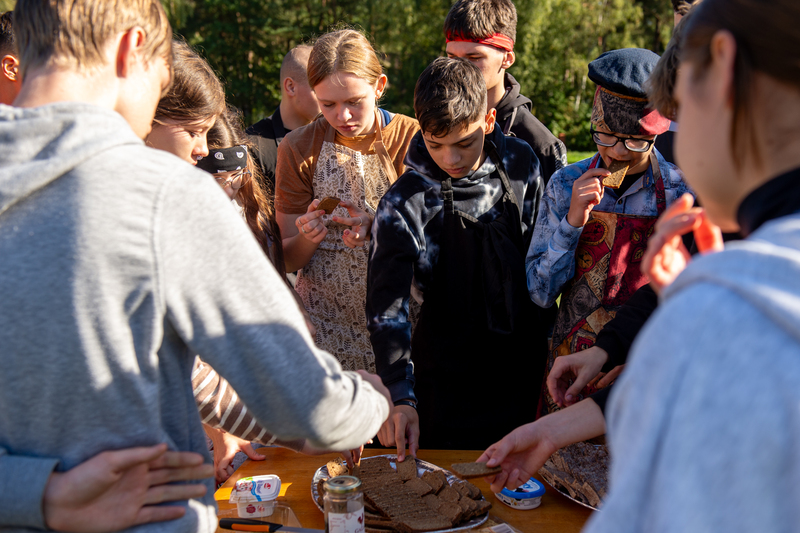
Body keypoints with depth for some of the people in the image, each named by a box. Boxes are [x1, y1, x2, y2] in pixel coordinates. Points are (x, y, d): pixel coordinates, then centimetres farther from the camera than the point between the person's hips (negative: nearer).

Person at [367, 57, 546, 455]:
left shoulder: (521, 166, -3)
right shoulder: (404, 204, -14)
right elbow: (387, 306, -19)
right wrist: (400, 398, -28)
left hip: (524, 364, 3)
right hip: (449, 378, -3)